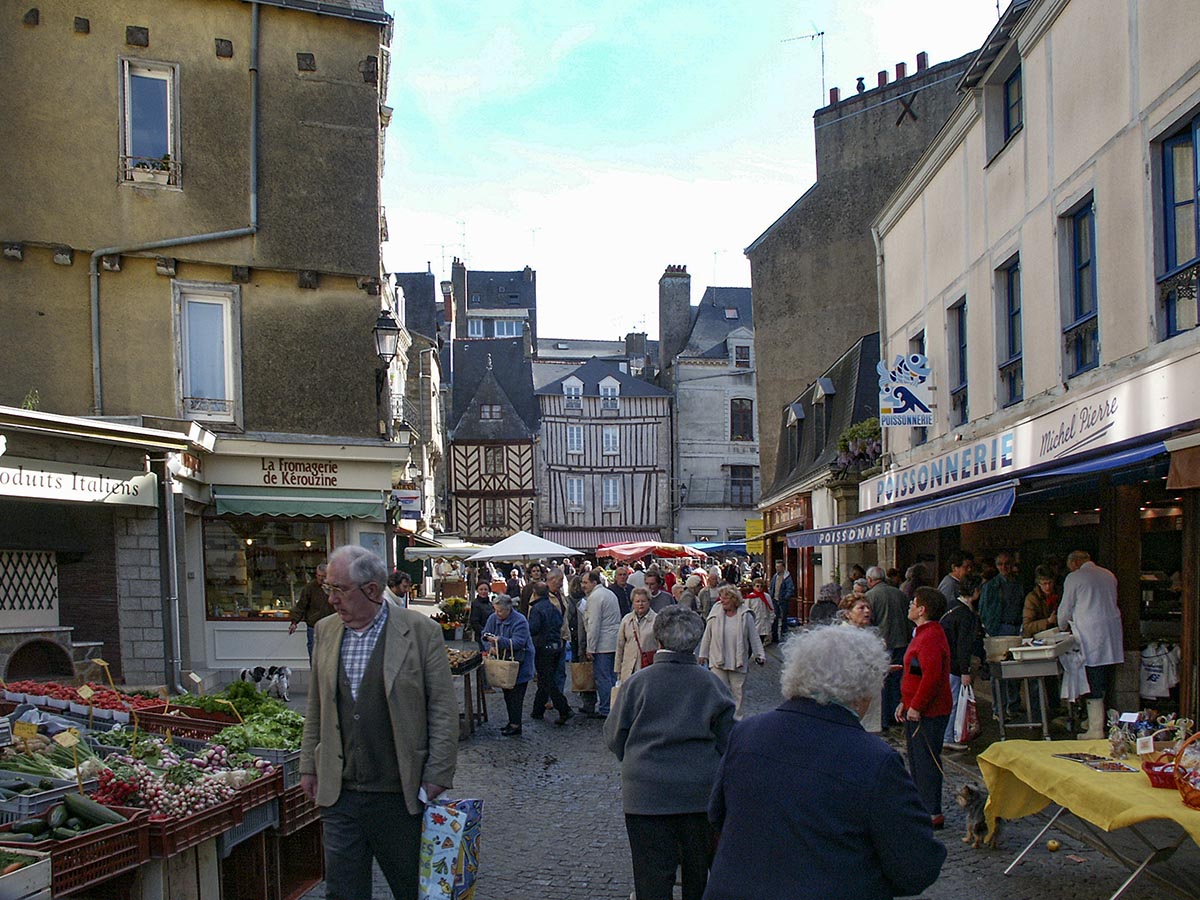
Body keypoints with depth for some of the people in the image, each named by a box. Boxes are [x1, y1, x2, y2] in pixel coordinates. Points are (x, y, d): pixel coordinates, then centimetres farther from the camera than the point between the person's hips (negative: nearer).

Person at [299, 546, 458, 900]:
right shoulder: (325, 631, 7)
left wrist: (436, 777, -10)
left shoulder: (421, 631, -8)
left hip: (400, 795, -4)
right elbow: (315, 707, 15)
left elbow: (443, 709, -7)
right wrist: (309, 766, 13)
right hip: (339, 794, 4)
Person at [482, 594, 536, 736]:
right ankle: (512, 721, 23)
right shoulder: (493, 618, 2)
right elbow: (486, 634, 6)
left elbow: (518, 643, -27)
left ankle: (516, 725, -2)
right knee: (507, 693, 13)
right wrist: (492, 647, -14)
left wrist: (498, 640, -34)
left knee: (516, 694, -7)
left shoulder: (520, 621, -19)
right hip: (504, 660, 7)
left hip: (519, 663, -7)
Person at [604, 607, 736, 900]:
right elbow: (728, 742, 1)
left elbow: (614, 737, -1)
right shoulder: (712, 684, -5)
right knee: (699, 875, 18)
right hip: (702, 794, 2)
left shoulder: (636, 683, -9)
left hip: (647, 796, -2)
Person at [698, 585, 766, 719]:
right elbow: (707, 636, 6)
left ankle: (736, 719, 21)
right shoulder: (715, 614, -2)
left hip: (738, 662, 0)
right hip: (718, 661, 0)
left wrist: (759, 655, 0)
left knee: (737, 691, 9)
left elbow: (754, 637, 2)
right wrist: (703, 654, 10)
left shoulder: (745, 616, -4)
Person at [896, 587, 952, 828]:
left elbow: (932, 676, -28)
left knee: (926, 760, -5)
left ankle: (933, 814, 2)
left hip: (928, 714, -11)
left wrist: (916, 707, -23)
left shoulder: (930, 638, -20)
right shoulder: (924, 634, 16)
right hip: (918, 710, 11)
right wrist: (905, 702, 20)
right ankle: (922, 806, 26)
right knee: (917, 760, 17)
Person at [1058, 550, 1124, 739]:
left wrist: (1063, 626, 23)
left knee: (1094, 685, -4)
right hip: (1113, 634, 6)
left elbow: (1065, 608, 2)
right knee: (1108, 683, 13)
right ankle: (1107, 722, 20)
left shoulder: (1074, 578, -5)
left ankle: (1096, 730, -3)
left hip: (1092, 635, -6)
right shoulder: (1108, 575, 14)